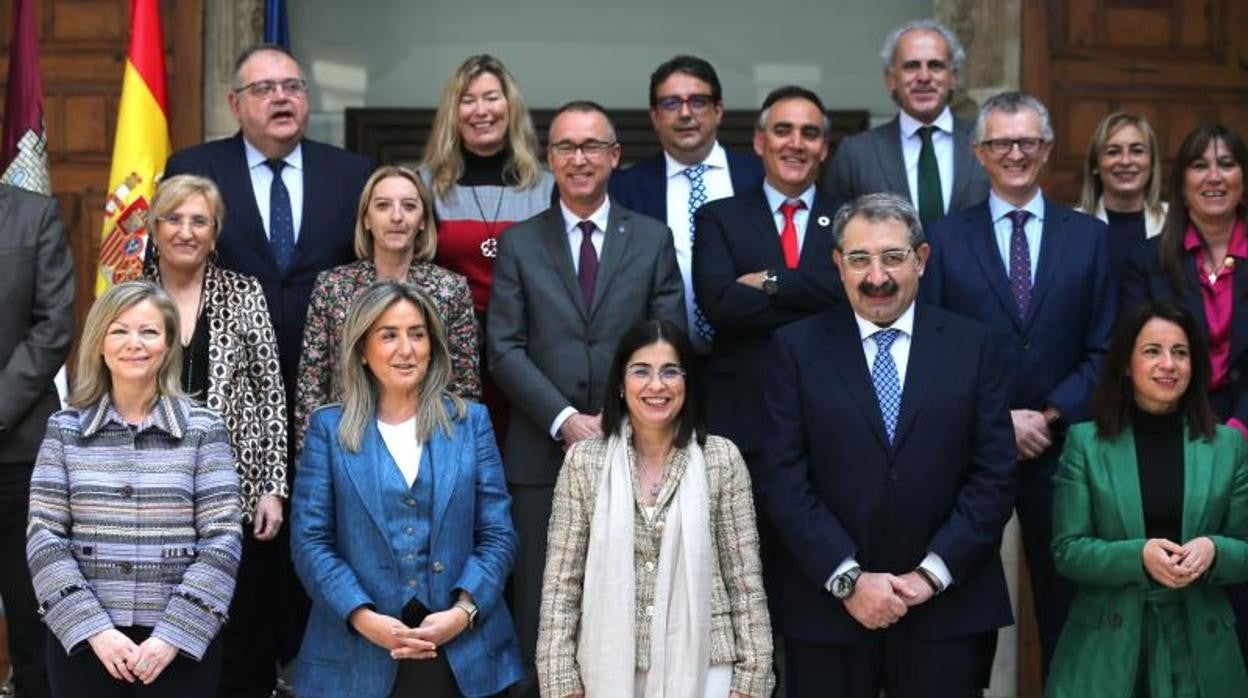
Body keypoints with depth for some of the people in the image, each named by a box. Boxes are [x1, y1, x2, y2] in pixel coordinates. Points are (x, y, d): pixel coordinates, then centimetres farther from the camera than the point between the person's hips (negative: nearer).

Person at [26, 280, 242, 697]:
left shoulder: (204, 429, 0)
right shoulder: (65, 429, 4)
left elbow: (223, 540, -5)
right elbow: (43, 537, -1)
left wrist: (173, 636, -13)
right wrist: (95, 629, -12)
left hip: (183, 642, -1)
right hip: (82, 641, 1)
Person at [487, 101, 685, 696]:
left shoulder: (653, 240, 8)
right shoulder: (518, 244, 8)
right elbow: (505, 349, 0)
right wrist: (565, 419, -11)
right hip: (543, 453, 0)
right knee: (541, 618, 3)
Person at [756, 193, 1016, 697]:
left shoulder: (972, 345, 4)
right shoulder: (796, 347, 1)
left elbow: (995, 476, 0)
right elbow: (783, 479, -5)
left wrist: (932, 573, -9)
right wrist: (847, 578, -12)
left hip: (947, 607, 1)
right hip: (827, 604, 0)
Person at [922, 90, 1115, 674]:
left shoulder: (1088, 237, 6)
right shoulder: (944, 238, 3)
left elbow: (1103, 351, 2)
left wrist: (1051, 415, -10)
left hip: (1060, 448, 1)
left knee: (1066, 605, 8)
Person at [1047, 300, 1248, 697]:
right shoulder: (1086, 442, -1)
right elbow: (1067, 551, -4)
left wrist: (1213, 550, -16)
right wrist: (1138, 556, -20)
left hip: (1200, 642, 2)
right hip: (1105, 643, -1)